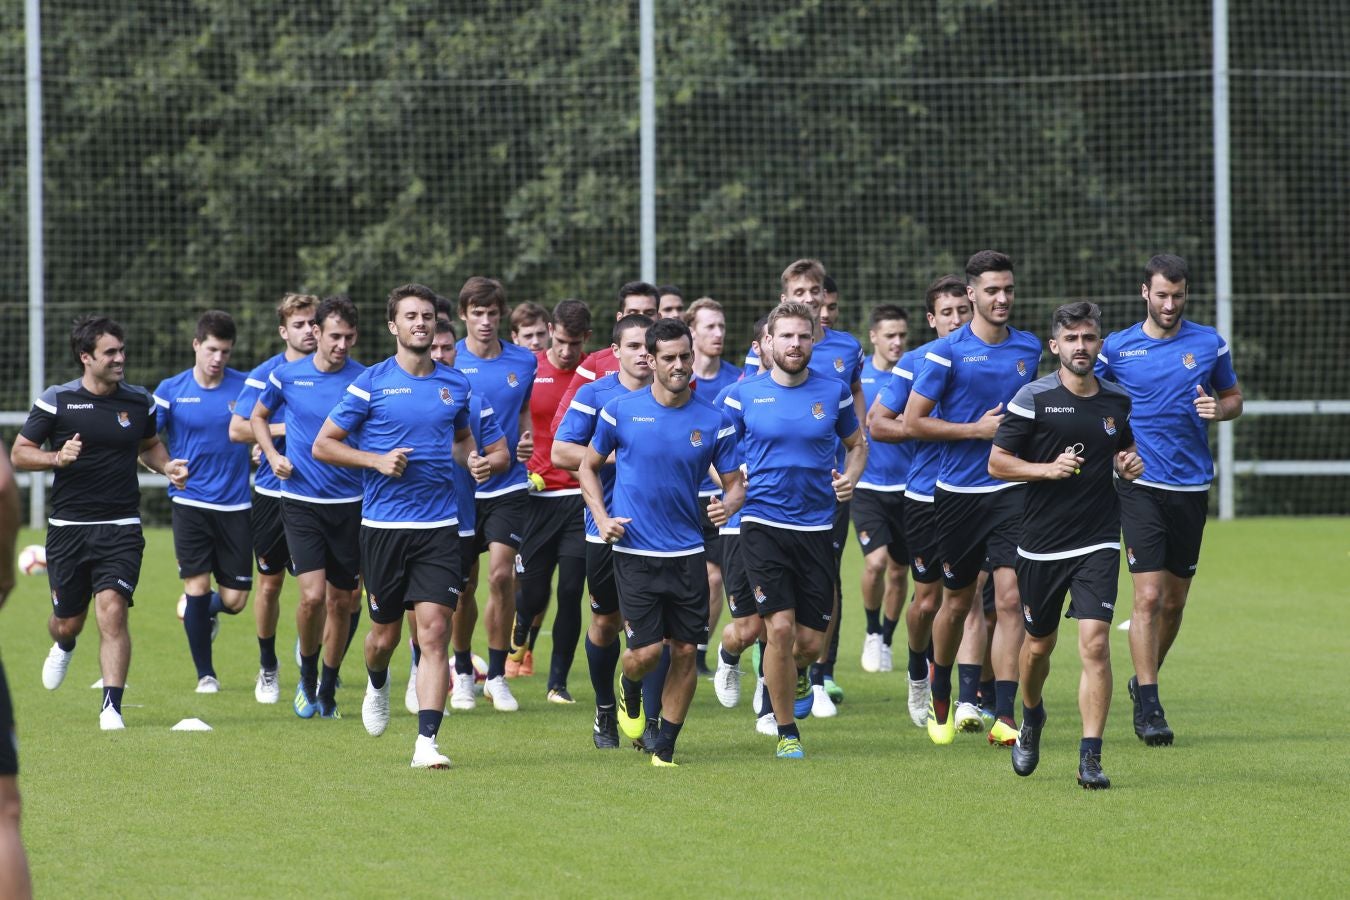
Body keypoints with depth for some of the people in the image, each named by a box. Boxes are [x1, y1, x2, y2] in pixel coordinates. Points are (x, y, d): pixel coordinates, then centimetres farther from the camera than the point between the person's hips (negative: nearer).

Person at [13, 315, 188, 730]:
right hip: (68, 525, 0)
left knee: (112, 610, -16)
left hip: (121, 528, 0)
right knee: (67, 620, 9)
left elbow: (149, 445, 24)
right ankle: (64, 647, 48)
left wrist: (167, 467, 3)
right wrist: (57, 458, -18)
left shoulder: (139, 401, 6)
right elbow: (18, 453, 0)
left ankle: (112, 707, -14)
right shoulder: (56, 401, -3)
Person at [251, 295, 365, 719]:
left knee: (341, 602, 7)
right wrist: (273, 454, 2)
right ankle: (307, 677, 9)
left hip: (350, 504, 1)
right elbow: (258, 416, 17)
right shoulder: (287, 375, -1)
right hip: (301, 503, -1)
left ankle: (327, 691, 24)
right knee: (313, 595, -15)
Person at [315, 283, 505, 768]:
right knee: (385, 634, 9)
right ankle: (377, 684, 45)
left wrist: (476, 460, 4)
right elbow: (323, 444, 0)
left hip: (439, 527, 1)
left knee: (434, 631, -11)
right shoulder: (371, 383, -3)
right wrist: (376, 460, -14)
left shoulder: (455, 383, 8)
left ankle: (427, 741, -13)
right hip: (383, 524, -1)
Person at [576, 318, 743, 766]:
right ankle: (629, 690, 29)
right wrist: (602, 517, -3)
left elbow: (735, 483, 7)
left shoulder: (714, 421, 1)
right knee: (646, 650, -8)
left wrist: (729, 504, -16)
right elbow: (588, 466, 11)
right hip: (634, 551, -2)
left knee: (685, 650, 0)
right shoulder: (621, 410, -2)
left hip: (687, 553, 2)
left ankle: (664, 746, 14)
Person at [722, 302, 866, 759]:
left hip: (816, 527, 2)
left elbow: (856, 444, 18)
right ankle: (786, 732, 2)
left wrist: (850, 478, -1)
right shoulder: (745, 394, 0)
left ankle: (797, 672, 40)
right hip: (762, 525, -2)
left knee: (810, 642, 1)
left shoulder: (833, 391, 4)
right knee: (780, 627, -13)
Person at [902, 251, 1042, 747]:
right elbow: (913, 421, -6)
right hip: (958, 492, -2)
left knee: (1009, 598, -10)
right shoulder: (948, 351, -6)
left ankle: (1003, 717, -10)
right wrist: (975, 429, -12)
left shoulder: (1030, 348, 7)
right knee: (957, 602, 9)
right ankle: (940, 700, 33)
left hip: (1012, 488, 2)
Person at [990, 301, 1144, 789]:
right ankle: (1031, 717, 45)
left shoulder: (1117, 400, 6)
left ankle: (1091, 757, -12)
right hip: (1041, 543, -1)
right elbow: (997, 460, -4)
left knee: (1095, 642, -14)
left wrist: (1130, 463, 2)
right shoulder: (1033, 398, -6)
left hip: (1098, 543, 1)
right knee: (1039, 643, 13)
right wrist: (1048, 468, -18)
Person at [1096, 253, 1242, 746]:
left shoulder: (1209, 343, 4)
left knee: (1175, 600, 10)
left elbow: (1234, 396, 15)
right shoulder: (1117, 347, 0)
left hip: (1192, 486, 3)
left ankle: (1144, 681, 32)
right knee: (1149, 595, -13)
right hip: (1141, 485, -3)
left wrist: (1218, 408, -7)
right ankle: (1147, 706, -10)